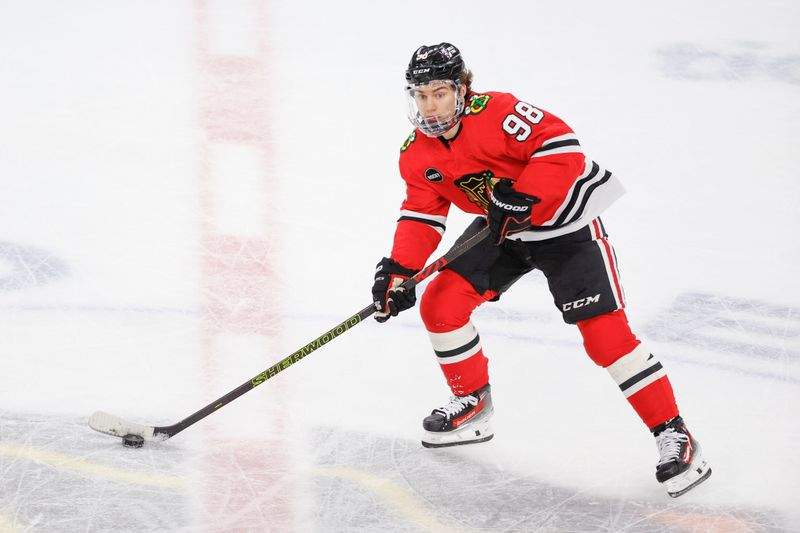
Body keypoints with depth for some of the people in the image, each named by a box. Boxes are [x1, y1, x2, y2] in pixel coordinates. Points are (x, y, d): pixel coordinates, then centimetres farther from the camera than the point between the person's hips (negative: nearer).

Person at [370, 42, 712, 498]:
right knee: (440, 304, -3)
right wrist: (398, 268, -14)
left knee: (605, 334, -16)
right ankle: (473, 405, 19)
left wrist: (521, 197, -37)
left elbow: (562, 147, -31)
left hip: (567, 224, -7)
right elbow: (422, 215, 0)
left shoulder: (496, 113, -27)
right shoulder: (417, 155, -5)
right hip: (502, 229, 7)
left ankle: (674, 435, -11)